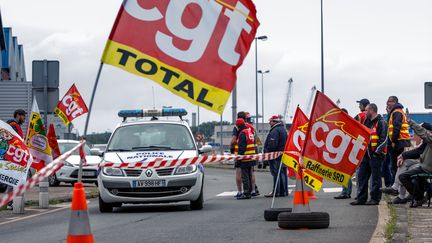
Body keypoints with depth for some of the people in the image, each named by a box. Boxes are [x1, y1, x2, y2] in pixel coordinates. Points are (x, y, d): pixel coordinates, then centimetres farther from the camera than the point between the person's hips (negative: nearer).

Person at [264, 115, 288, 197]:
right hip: (284, 155, 10)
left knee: (276, 173, -9)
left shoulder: (275, 131, -16)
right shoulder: (283, 129, 17)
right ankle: (284, 191, 14)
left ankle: (276, 191, -10)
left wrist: (267, 152, -14)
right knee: (283, 173, 11)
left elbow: (272, 145, -23)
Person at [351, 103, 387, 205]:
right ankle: (361, 198, 13)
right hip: (366, 154, 9)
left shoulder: (381, 122, -8)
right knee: (362, 177, 8)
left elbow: (384, 139, -14)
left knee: (375, 177, -2)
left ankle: (375, 198, 2)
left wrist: (377, 151, -18)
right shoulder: (367, 122, 18)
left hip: (375, 155, -9)